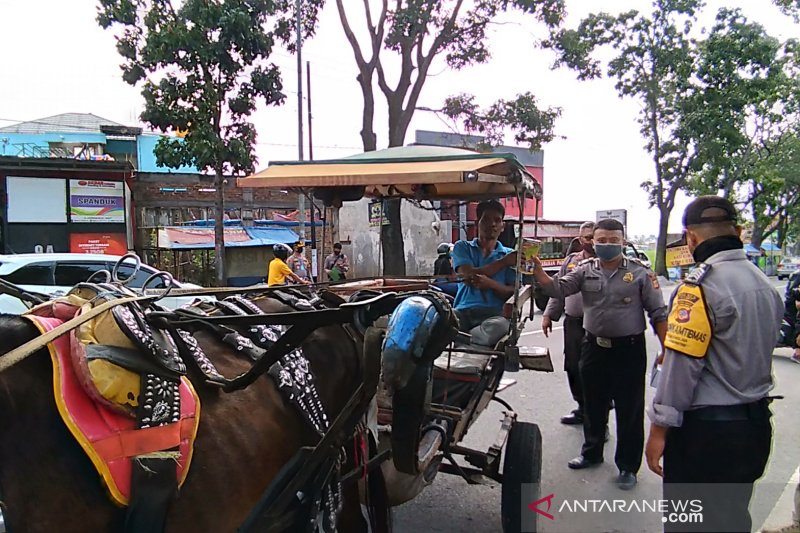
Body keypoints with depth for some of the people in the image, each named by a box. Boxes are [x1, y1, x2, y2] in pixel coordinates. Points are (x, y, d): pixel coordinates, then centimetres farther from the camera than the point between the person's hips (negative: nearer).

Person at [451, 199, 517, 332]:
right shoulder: (462, 247, 19)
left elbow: (513, 293, 8)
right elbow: (468, 277, -1)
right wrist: (505, 261, 3)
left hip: (494, 312, 1)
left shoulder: (510, 254, 20)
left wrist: (491, 284, -15)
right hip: (463, 311, 0)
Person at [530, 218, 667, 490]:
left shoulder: (640, 272, -4)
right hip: (594, 346, 3)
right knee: (593, 404, 18)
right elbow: (558, 289, -9)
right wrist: (538, 272, -26)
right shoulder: (585, 270, 3)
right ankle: (592, 453, 37)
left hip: (629, 349, -3)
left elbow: (658, 313, -3)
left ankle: (628, 466, 22)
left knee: (629, 409, 6)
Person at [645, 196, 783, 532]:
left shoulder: (701, 284, -19)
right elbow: (753, 350, 10)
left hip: (707, 429, -8)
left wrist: (659, 429, -14)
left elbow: (682, 365, -20)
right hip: (756, 423, 8)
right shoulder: (764, 283, 8)